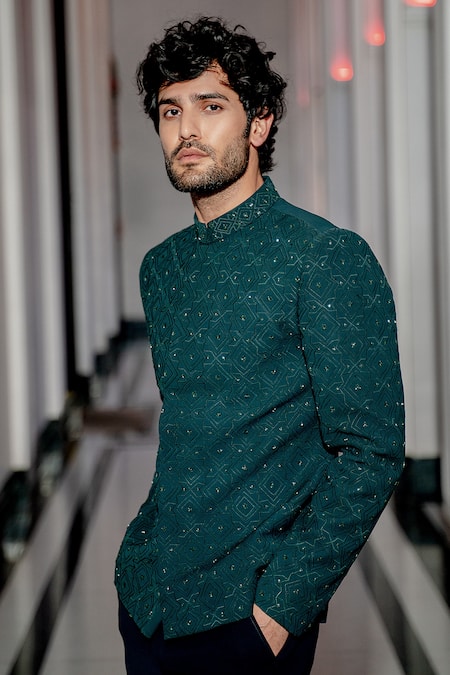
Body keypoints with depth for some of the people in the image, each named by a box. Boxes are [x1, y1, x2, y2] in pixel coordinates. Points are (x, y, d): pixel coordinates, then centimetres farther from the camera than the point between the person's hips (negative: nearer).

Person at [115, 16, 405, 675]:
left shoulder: (330, 258, -12)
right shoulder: (160, 267, 9)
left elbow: (371, 452, -14)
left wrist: (282, 604, -18)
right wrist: (148, 553, 8)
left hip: (248, 615, -6)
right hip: (146, 595, 6)